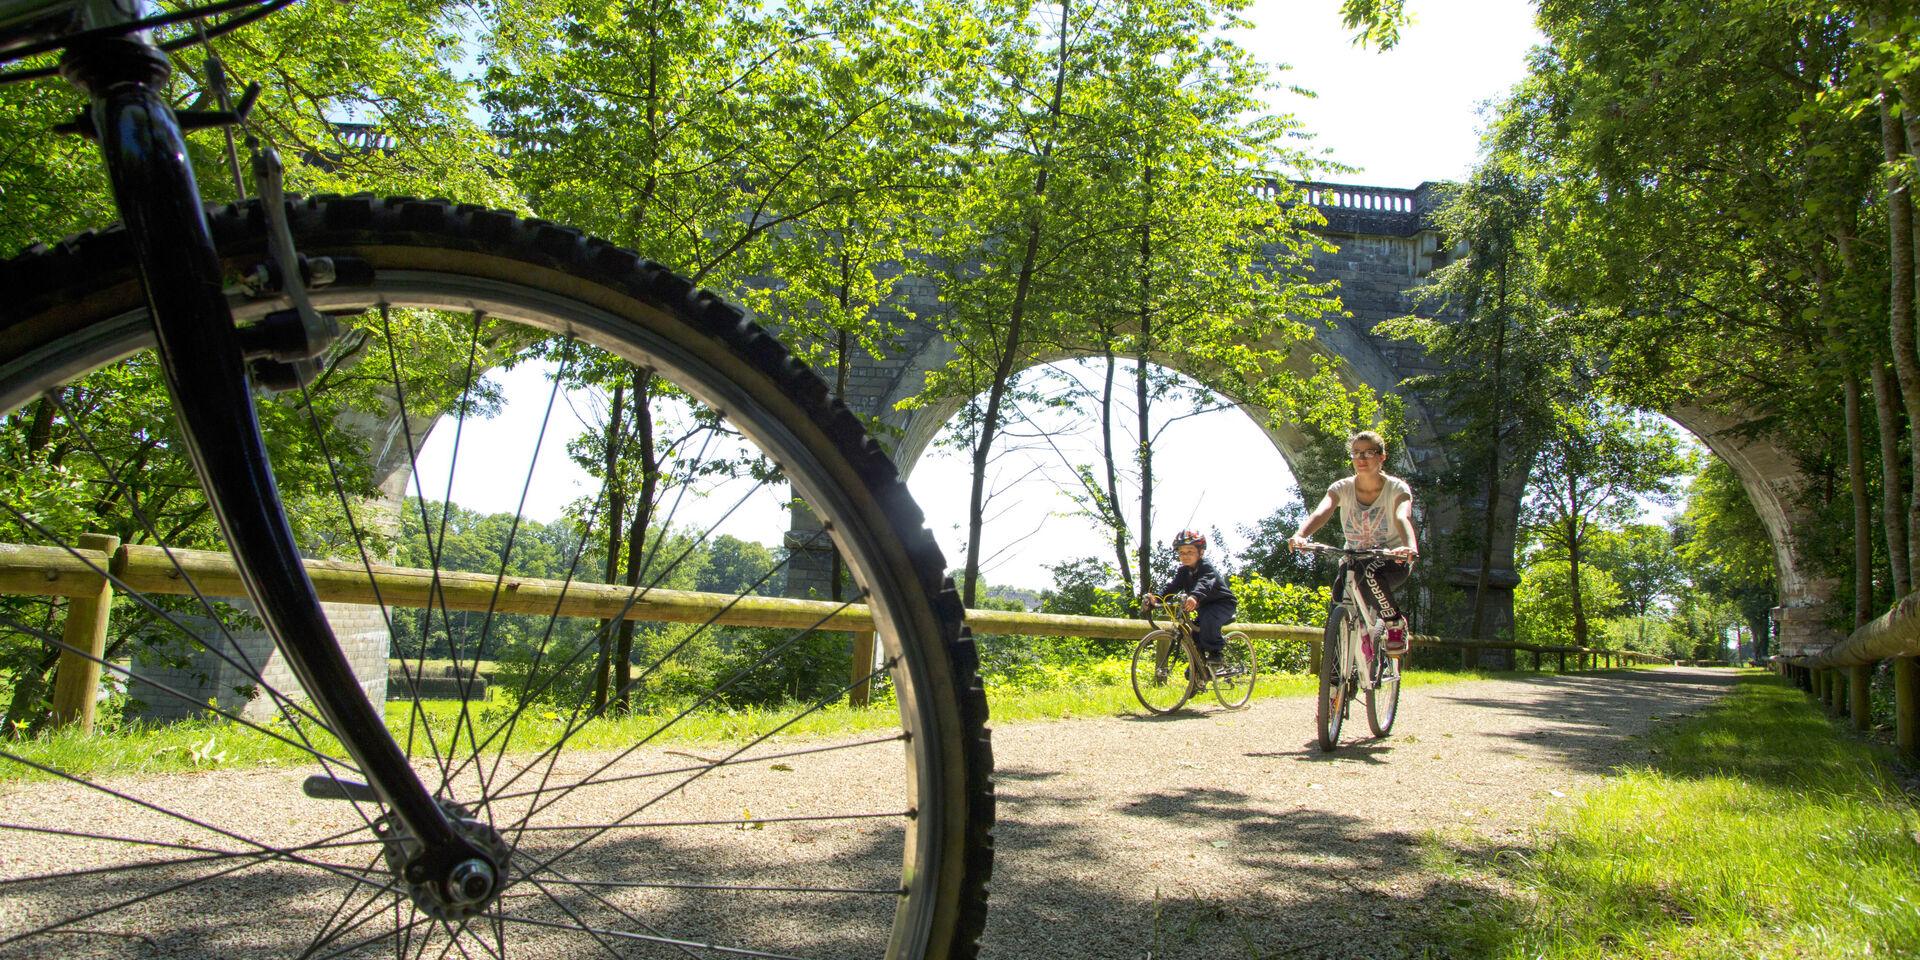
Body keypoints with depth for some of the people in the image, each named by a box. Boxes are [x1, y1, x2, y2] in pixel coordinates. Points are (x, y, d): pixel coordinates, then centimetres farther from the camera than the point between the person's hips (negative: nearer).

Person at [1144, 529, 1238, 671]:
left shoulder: (1206, 567, -23)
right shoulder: (1182, 570, -1)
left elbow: (1205, 583, -44)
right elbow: (1171, 586, -15)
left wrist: (1195, 596, -66)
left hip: (1223, 603, -8)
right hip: (1204, 606, 8)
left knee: (1208, 618, -34)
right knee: (1196, 634, -3)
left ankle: (1215, 654, -23)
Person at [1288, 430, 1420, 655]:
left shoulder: (1397, 488, -12)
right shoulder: (1342, 488, -8)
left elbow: (1402, 518, -33)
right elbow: (1321, 512, -27)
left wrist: (1410, 547, -56)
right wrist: (1300, 535, -49)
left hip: (1392, 560, -3)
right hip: (1354, 558, 3)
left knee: (1369, 574, -37)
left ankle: (1396, 623, -11)